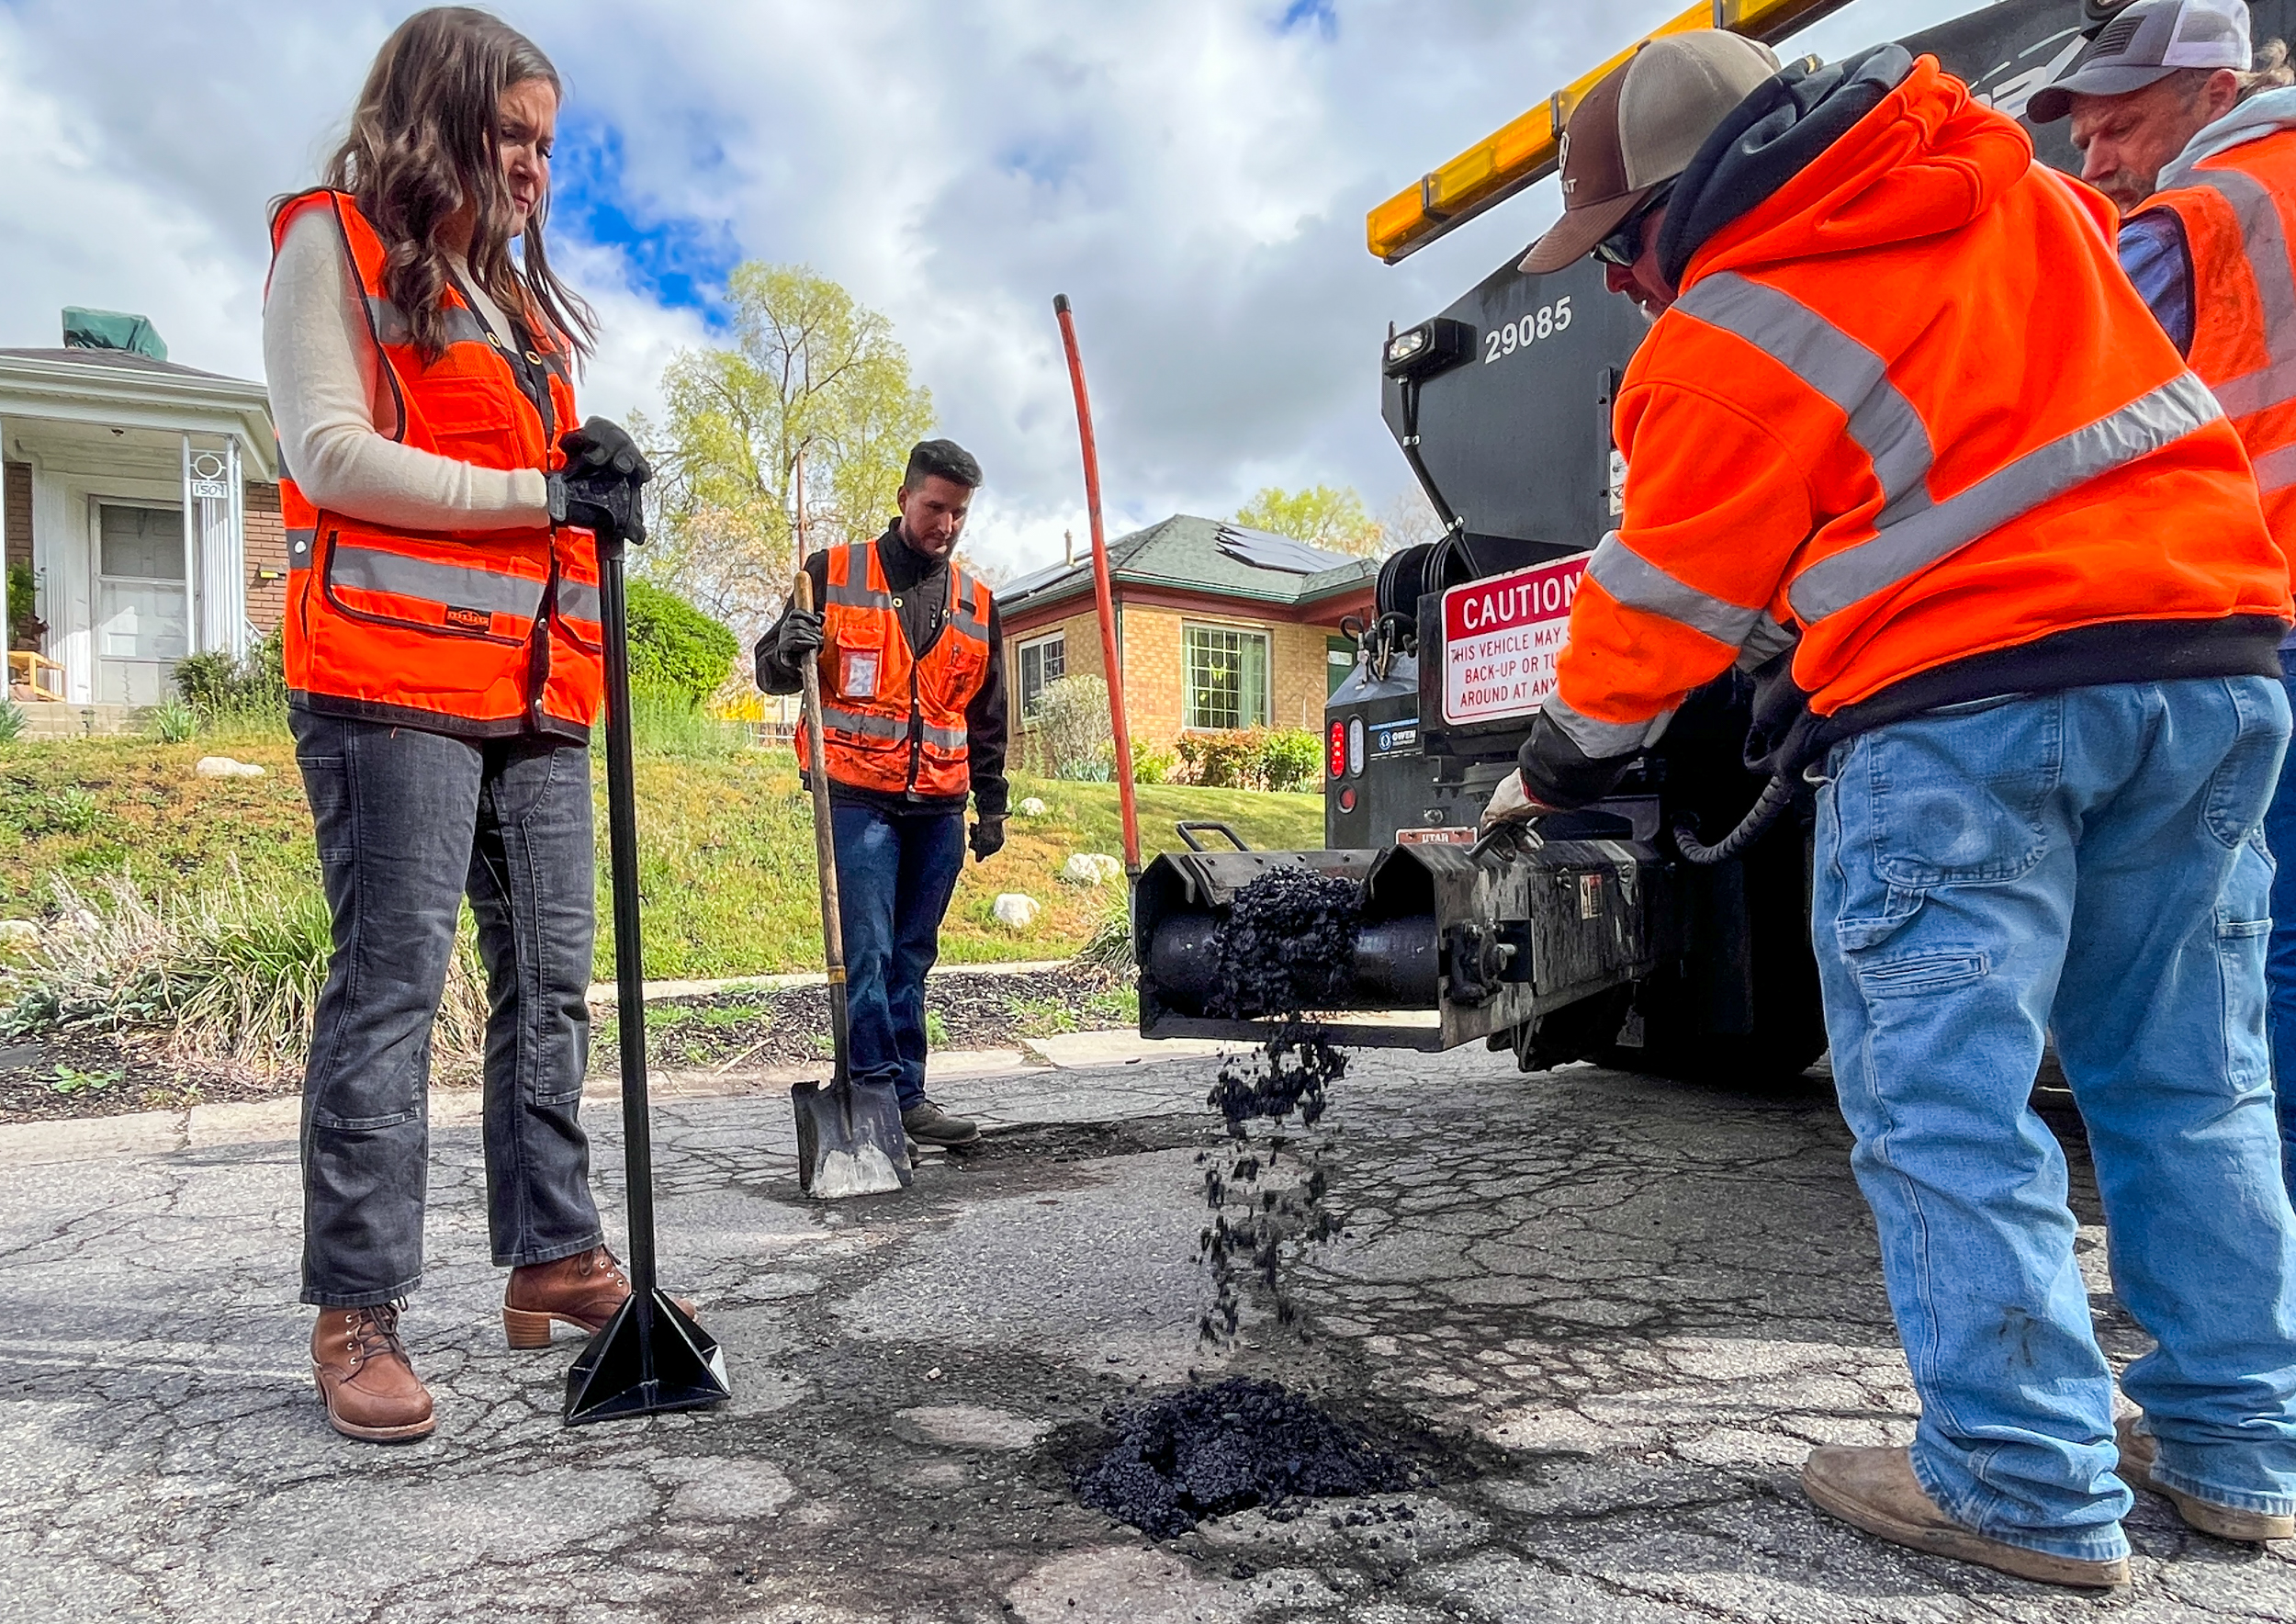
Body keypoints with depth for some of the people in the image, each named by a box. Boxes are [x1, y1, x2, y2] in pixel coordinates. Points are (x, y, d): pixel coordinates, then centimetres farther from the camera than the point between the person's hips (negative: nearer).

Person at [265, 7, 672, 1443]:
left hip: (538, 689, 8)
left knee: (551, 983, 7)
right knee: (392, 986, -7)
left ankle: (554, 1255, 17)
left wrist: (595, 474, 7)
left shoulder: (518, 291, 26)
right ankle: (358, 1312, 2)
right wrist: (538, 489, -11)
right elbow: (331, 455, -7)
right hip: (392, 680, -7)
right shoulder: (334, 246, 5)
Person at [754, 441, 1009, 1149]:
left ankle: (905, 1097, 14)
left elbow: (987, 718, 20)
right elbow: (771, 671, 7)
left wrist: (991, 805, 16)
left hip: (938, 810, 4)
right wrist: (790, 651, -16)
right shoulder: (835, 572, 4)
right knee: (867, 953, -9)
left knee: (911, 959, 8)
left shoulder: (977, 604, 16)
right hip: (858, 798, -4)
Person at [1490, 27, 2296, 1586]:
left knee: (1944, 1101, 0)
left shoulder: (1729, 343, -6)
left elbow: (1664, 607, -1)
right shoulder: (2018, 187, 15)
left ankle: (2030, 1489, 4)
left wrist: (1558, 769, 14)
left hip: (1970, 696, -8)